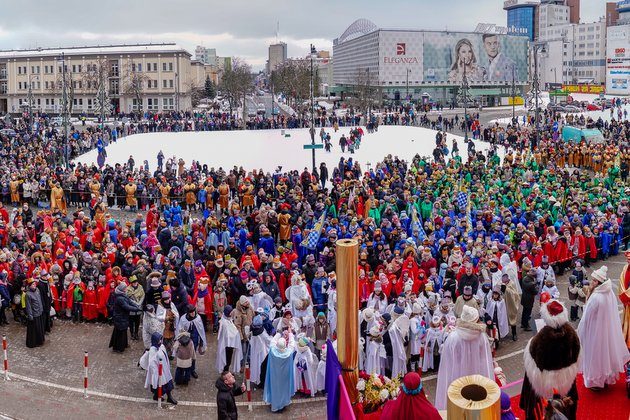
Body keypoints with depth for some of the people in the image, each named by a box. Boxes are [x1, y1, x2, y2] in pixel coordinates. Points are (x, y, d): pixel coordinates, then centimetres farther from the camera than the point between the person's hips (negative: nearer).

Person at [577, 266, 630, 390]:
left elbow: (587, 319, -21)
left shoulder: (595, 297, -31)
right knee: (606, 352, 23)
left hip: (596, 332, -7)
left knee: (596, 355, 11)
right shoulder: (610, 293, -9)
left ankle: (595, 381, 28)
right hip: (609, 330, 7)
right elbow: (611, 314, 3)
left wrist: (580, 333, -8)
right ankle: (607, 377, 41)